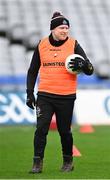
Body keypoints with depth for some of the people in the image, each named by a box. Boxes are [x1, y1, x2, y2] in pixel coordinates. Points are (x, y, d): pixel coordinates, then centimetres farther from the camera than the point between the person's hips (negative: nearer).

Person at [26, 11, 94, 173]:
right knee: (41, 129, -9)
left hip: (66, 97, -1)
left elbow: (90, 70, -2)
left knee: (64, 131, 7)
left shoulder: (73, 45, 0)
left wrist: (82, 65, -25)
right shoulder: (42, 45, 5)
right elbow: (32, 71, 15)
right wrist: (30, 93, 9)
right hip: (44, 96, 1)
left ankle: (68, 161, 25)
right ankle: (37, 163, -4)